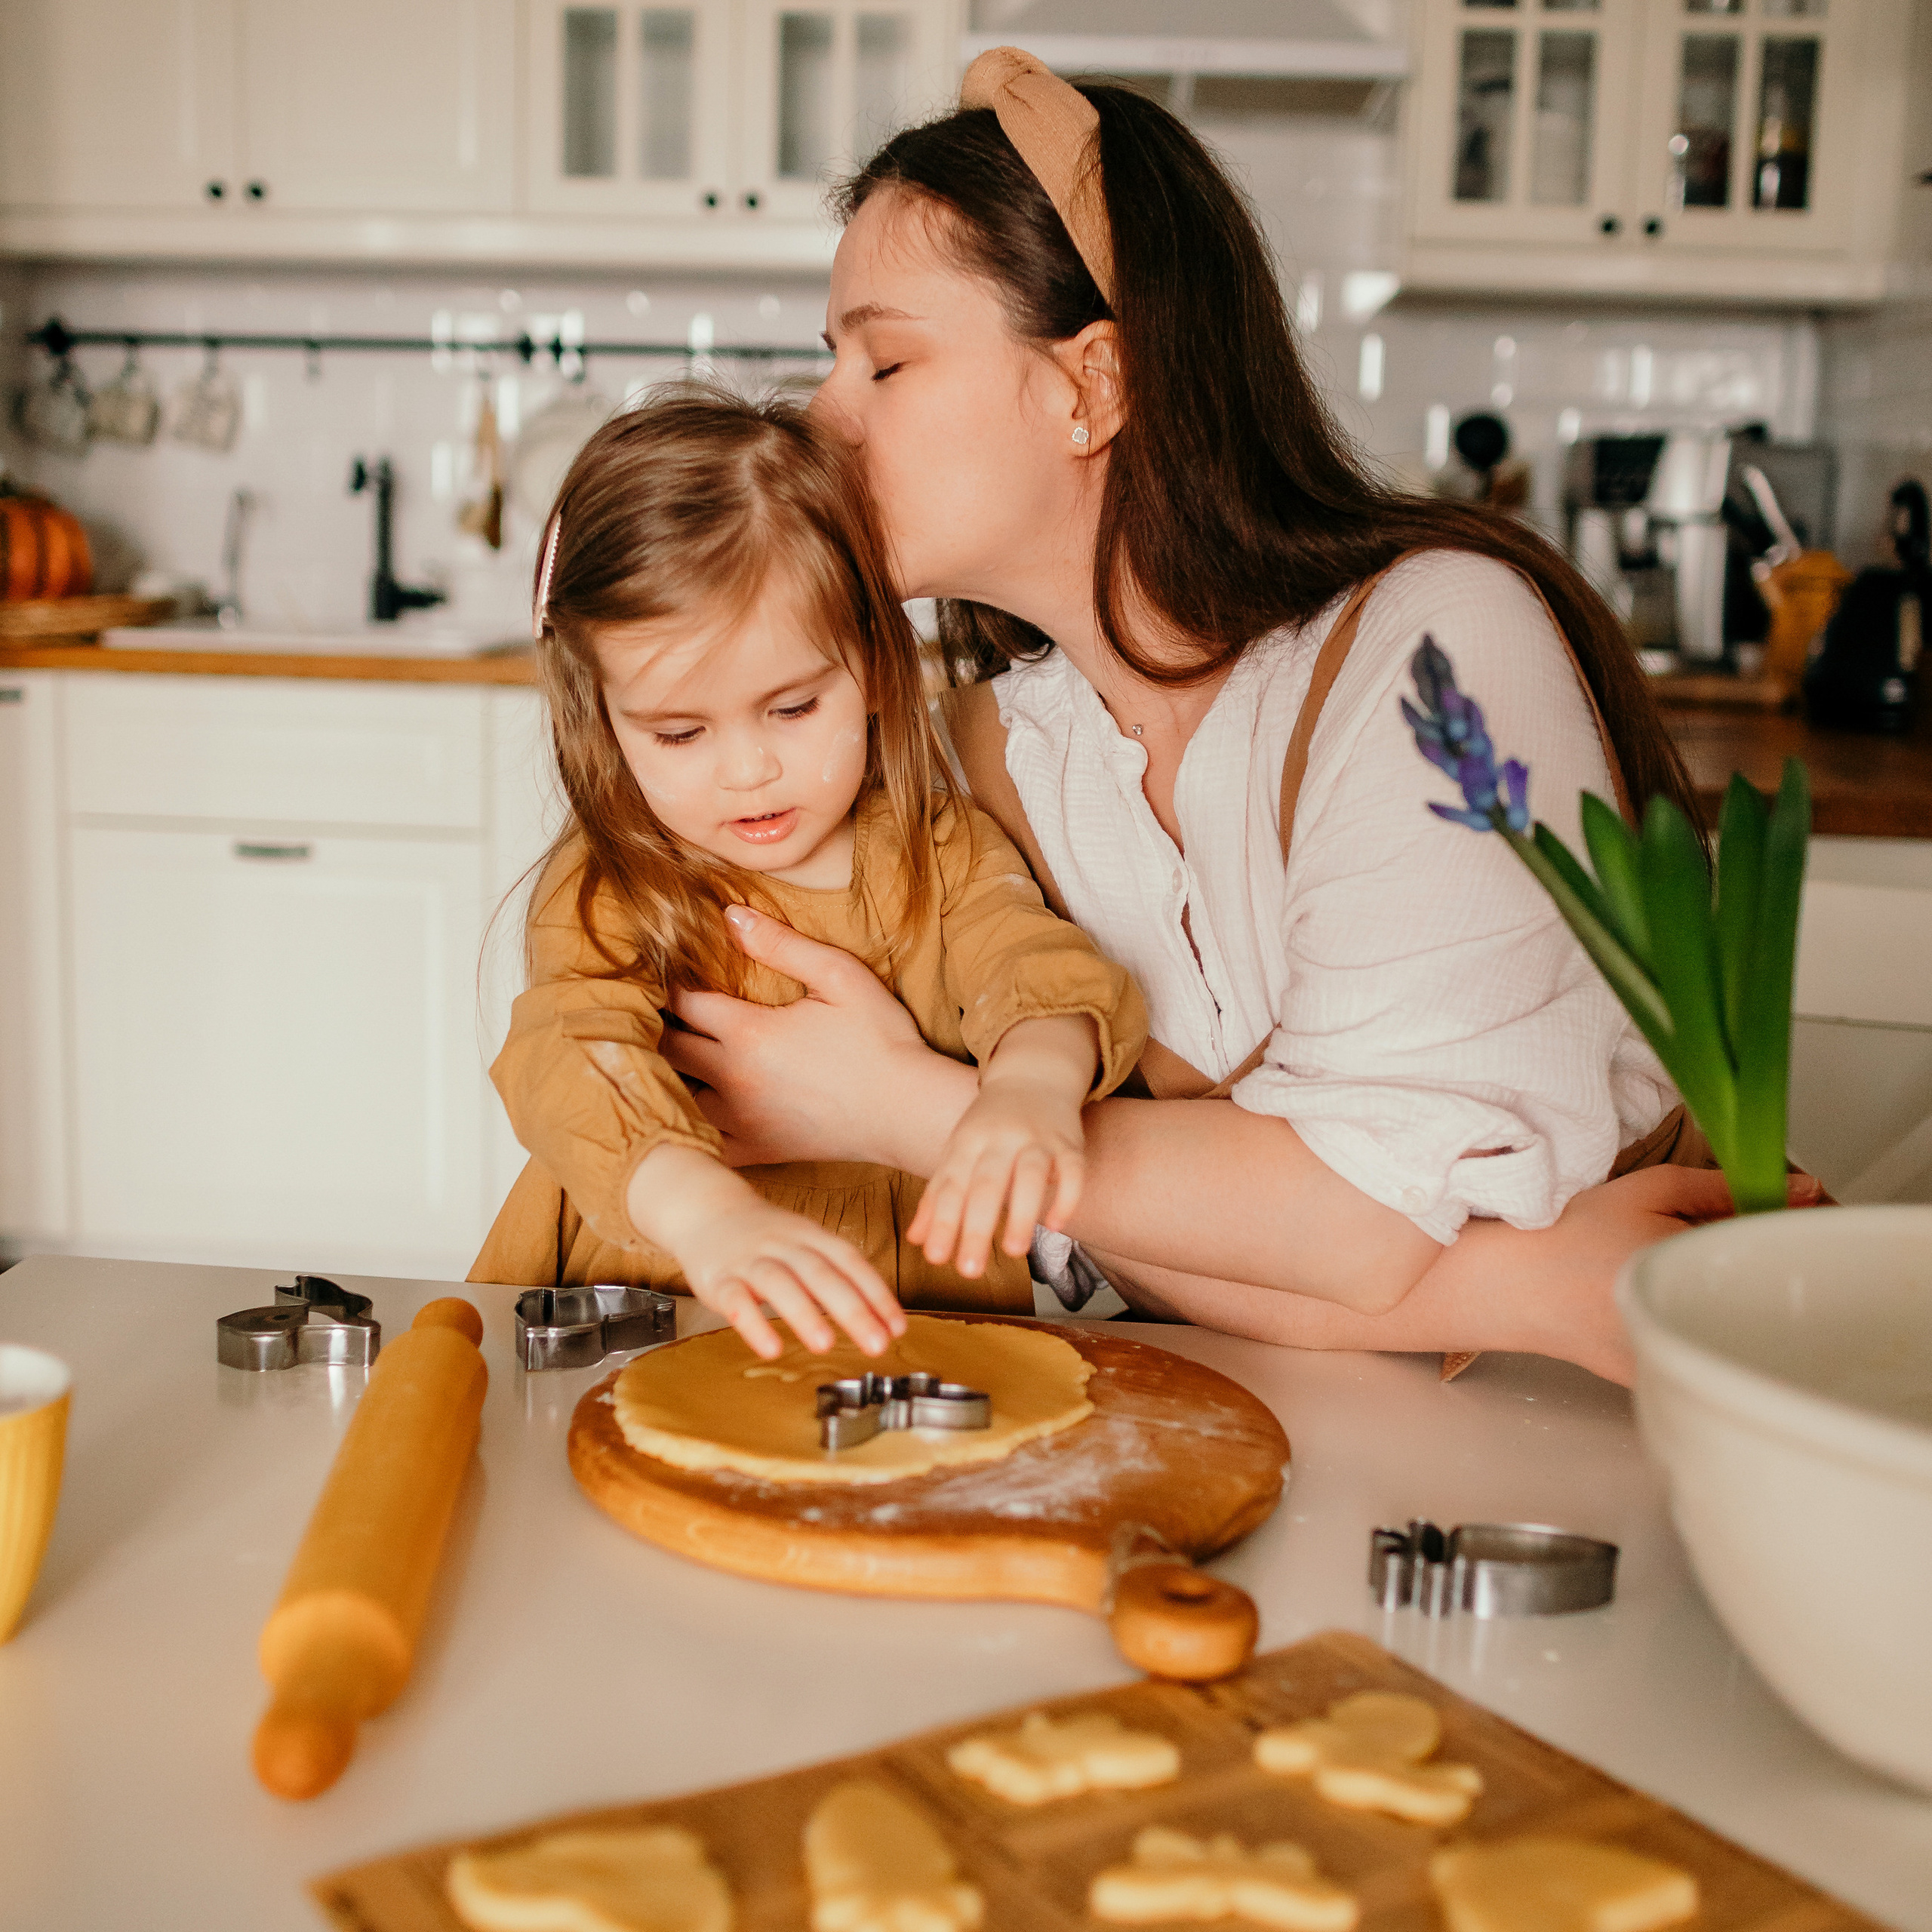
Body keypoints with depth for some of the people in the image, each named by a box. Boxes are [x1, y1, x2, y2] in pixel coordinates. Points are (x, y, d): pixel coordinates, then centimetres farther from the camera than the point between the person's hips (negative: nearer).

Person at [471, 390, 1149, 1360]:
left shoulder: (944, 857, 4)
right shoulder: (604, 892, -3)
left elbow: (1042, 964, -12)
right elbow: (571, 1054, -21)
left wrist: (1033, 1082, -37)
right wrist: (708, 1212, -41)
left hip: (923, 1336, 2)